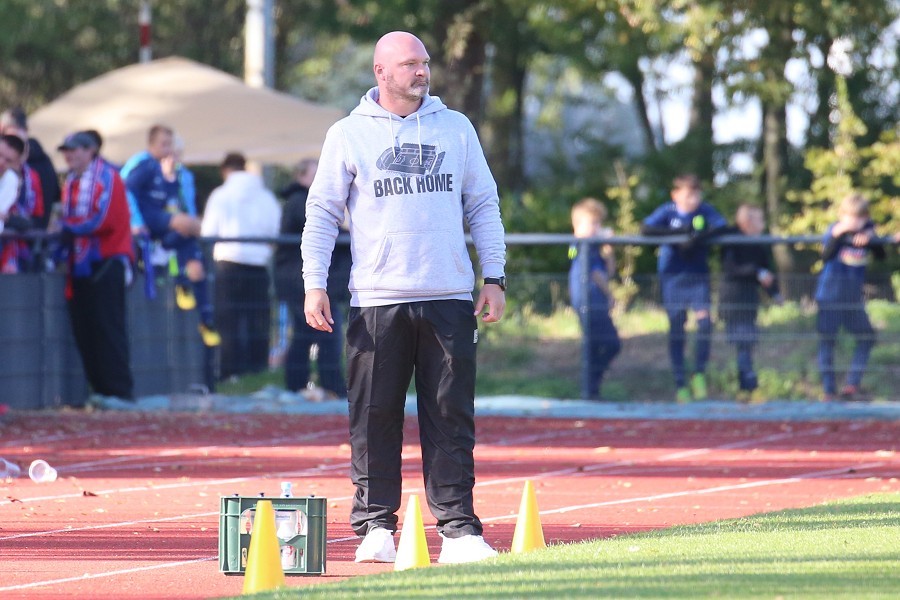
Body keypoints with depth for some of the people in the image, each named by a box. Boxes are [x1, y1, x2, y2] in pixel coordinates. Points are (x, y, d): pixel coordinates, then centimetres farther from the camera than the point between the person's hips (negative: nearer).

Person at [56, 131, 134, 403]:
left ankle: (121, 390, -10)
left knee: (108, 328, -10)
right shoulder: (71, 182, 17)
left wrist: (68, 227, -12)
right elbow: (69, 223, 17)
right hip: (80, 265, 7)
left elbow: (104, 220, -14)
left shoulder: (107, 177, -5)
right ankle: (100, 390, 6)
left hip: (106, 262, -7)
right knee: (83, 329, 3)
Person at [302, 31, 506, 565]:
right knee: (376, 418, 0)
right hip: (377, 300, -1)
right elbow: (322, 213, 6)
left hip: (450, 299, 1)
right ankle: (376, 526, 7)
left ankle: (458, 528, 0)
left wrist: (494, 277, 7)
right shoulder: (349, 135, 5)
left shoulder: (456, 128, 11)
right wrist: (315, 284, -3)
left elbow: (483, 205, 14)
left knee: (452, 417, -1)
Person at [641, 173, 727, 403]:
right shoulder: (667, 212, -5)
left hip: (698, 275, 1)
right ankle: (680, 384, 9)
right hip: (672, 276, -1)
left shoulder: (705, 211, -2)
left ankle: (700, 373, 2)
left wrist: (698, 238, -31)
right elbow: (646, 229, -18)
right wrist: (679, 231, -23)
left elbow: (721, 226, -16)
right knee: (676, 328, 1)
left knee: (704, 321, -15)